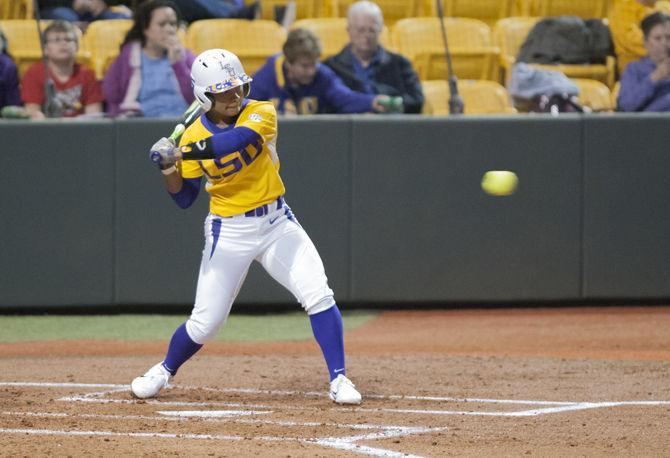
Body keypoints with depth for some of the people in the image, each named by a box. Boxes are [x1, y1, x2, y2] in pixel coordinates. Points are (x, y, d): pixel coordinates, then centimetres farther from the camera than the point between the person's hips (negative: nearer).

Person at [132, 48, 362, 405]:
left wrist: (192, 152, -41)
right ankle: (164, 372, 28)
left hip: (276, 222, 0)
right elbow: (184, 198, -1)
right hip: (228, 232, 0)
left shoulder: (261, 113, -10)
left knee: (319, 296, -15)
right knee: (205, 323, 1)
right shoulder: (193, 137, -5)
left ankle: (338, 380, -7)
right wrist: (168, 167, -19)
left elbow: (238, 138, -33)